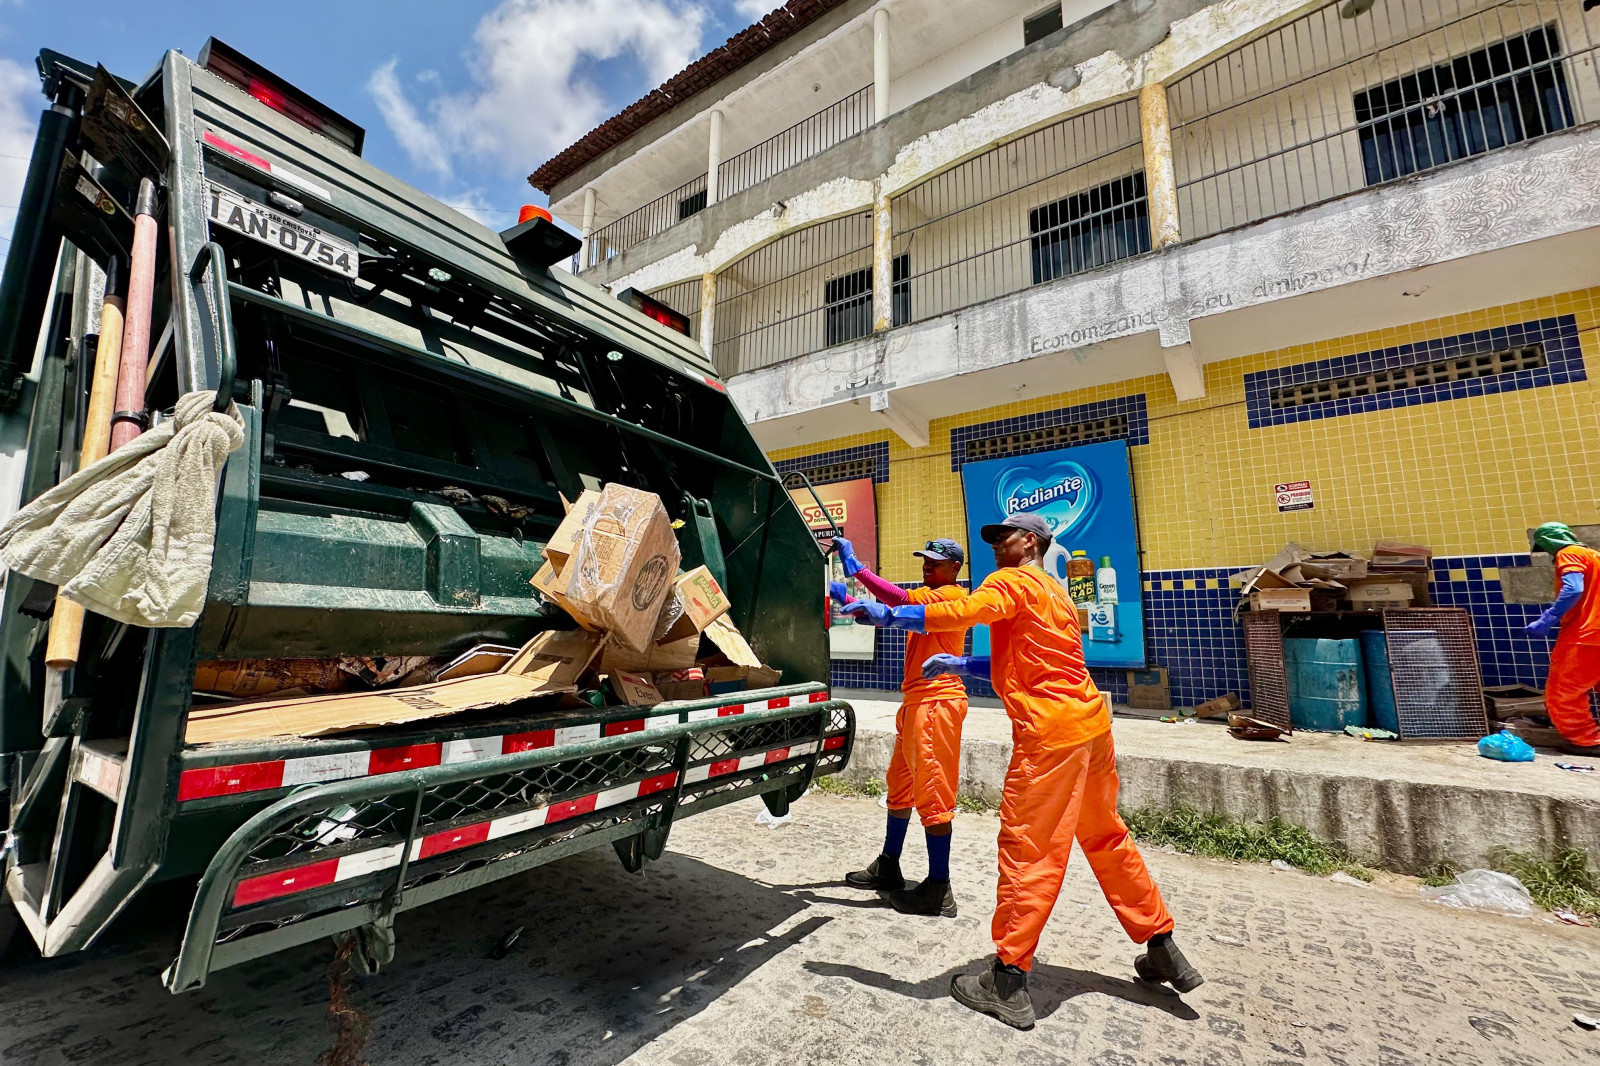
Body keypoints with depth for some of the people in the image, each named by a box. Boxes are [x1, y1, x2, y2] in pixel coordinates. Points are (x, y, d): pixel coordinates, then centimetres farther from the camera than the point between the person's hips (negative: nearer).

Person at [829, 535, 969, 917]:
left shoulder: (952, 594, -10)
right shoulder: (927, 597, 20)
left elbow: (900, 600, -26)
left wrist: (856, 568, -23)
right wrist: (845, 598, 1)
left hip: (937, 702, -10)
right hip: (915, 701, 10)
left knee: (932, 794, -4)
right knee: (900, 786, 17)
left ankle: (938, 890, 7)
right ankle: (888, 868, 31)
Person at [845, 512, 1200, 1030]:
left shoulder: (1014, 581, -7)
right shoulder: (1052, 590, 22)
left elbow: (960, 612, -25)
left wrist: (888, 615, -19)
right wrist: (958, 664, 19)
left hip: (1051, 729, -10)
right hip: (1091, 721, 10)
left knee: (1028, 850, -2)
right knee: (1105, 837, 22)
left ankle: (1008, 983, 7)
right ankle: (1162, 949, 35)